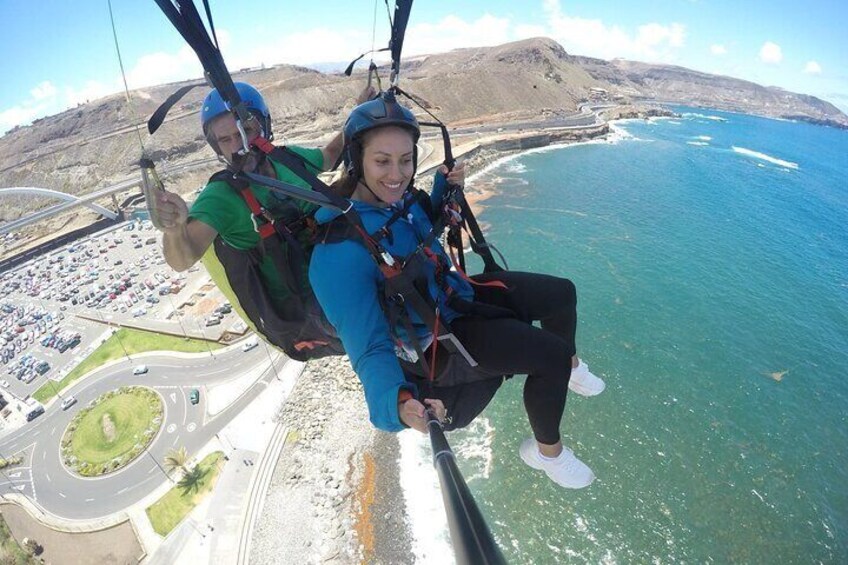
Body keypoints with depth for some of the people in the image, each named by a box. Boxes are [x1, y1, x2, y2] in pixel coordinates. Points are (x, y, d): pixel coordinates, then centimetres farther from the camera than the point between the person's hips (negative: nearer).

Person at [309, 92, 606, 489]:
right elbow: (369, 347, -33)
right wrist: (397, 402, -51)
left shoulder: (397, 197, -9)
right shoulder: (340, 251, -33)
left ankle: (568, 367, 39)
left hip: (454, 293, 8)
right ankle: (546, 450, 16)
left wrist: (444, 187, -2)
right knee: (553, 353, -14)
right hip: (433, 338, -7)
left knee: (561, 292, 7)